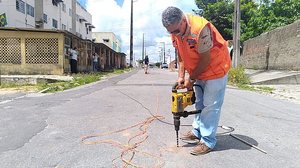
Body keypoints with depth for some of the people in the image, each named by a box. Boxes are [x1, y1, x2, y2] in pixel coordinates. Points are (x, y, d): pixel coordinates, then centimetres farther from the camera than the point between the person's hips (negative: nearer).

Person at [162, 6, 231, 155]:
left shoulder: (200, 28, -32)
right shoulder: (175, 32, -8)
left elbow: (206, 59, -26)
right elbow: (181, 55, 3)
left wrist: (191, 79, -17)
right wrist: (181, 76, -3)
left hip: (215, 68, -8)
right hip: (199, 71, 8)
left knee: (210, 106, -5)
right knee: (199, 103, 17)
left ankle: (207, 142, 5)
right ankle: (197, 132, 32)